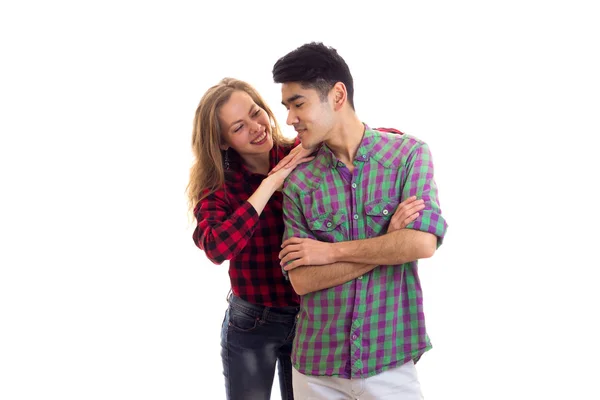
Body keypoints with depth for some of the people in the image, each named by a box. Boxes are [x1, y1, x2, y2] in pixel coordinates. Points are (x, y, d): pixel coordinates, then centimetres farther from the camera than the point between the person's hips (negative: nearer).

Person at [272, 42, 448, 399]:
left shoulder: (409, 153, -5)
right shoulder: (299, 181, 0)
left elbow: (423, 243, -18)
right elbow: (302, 280, -8)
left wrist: (332, 251, -11)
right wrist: (389, 243, -14)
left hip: (390, 359, -1)